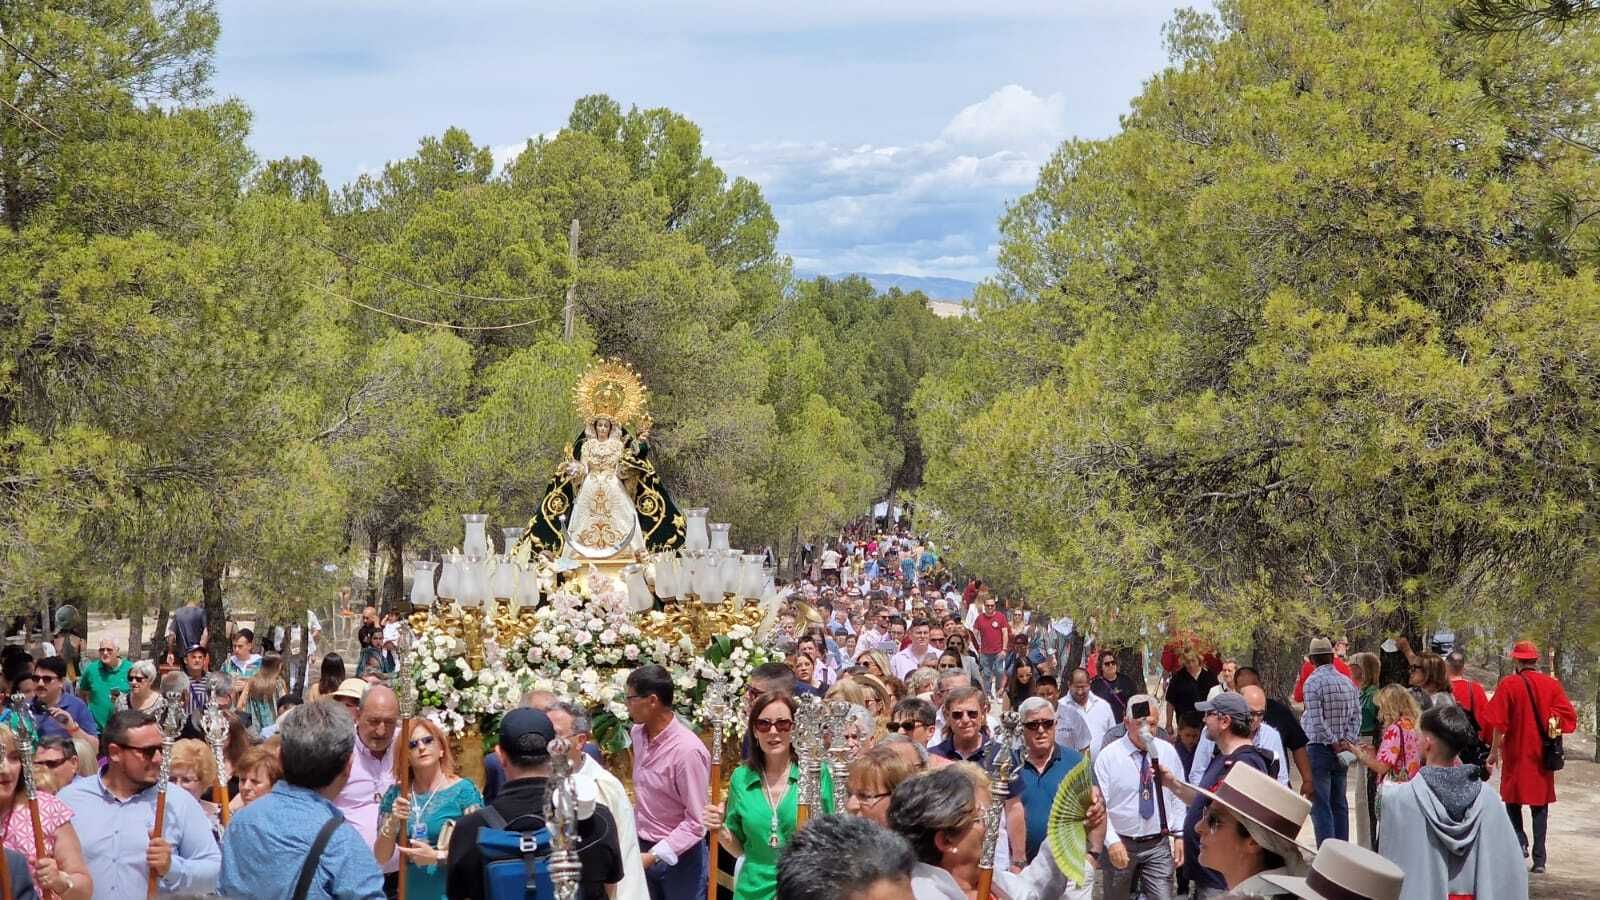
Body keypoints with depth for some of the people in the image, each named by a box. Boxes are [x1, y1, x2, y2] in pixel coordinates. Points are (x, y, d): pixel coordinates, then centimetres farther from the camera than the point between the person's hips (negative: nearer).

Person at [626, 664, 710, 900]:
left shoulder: (687, 750, -24)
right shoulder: (638, 733, -1)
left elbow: (697, 823, -22)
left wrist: (655, 855, -25)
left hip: (679, 856, -7)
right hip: (643, 848, 7)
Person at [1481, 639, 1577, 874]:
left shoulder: (1508, 684, -9)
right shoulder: (1552, 685, -1)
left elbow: (1499, 721, -10)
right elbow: (1568, 716, -4)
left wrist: (1495, 750, -2)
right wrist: (1553, 730, 11)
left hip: (1516, 752, -2)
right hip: (1543, 755, 2)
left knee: (1512, 799, 15)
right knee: (1540, 805, 8)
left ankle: (1520, 841, -6)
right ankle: (1539, 859, 4)